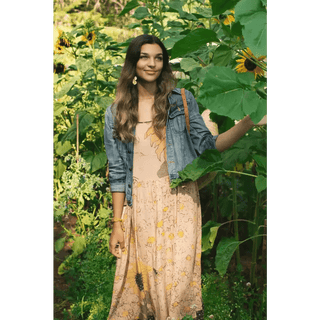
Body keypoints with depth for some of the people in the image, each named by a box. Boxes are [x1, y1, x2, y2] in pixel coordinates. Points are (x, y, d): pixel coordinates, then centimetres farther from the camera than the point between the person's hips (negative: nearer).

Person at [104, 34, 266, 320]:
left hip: (179, 200, -1)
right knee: (140, 276, 4)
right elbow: (117, 171, 5)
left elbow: (207, 145, 1)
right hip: (139, 204, 1)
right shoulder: (116, 112, 6)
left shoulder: (182, 100, 5)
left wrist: (248, 122, -13)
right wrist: (117, 223, 2)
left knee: (179, 275, -3)